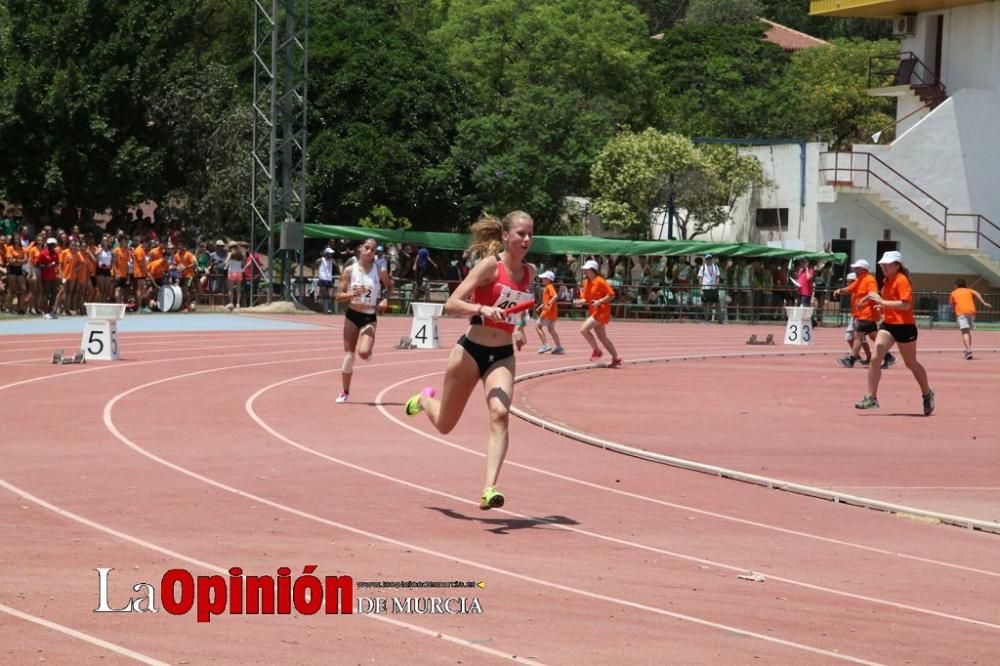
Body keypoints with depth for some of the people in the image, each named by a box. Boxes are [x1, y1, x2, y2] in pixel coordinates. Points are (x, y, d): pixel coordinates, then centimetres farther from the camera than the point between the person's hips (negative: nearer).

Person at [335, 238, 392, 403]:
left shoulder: (380, 271, -5)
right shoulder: (350, 270, -4)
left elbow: (389, 287, 14)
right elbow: (339, 297, -3)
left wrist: (385, 299, -6)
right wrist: (353, 294, -22)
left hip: (369, 317, -1)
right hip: (352, 315, 1)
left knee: (363, 353, -22)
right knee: (348, 355, 2)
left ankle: (367, 351, 18)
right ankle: (345, 392, 18)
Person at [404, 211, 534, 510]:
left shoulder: (529, 272, 5)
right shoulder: (490, 265, -13)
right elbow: (451, 304, -19)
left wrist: (518, 328, 12)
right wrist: (483, 309, -35)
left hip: (503, 356, 3)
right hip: (471, 350, -3)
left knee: (500, 414, -24)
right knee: (444, 425, 11)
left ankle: (489, 489, -29)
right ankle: (425, 399, 48)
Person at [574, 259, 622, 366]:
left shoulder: (599, 281, -14)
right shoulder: (586, 282, 10)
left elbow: (611, 294, -15)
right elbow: (586, 298, 15)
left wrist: (600, 302, -23)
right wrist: (580, 302, -5)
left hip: (601, 311, -9)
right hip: (593, 311, 9)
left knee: (584, 329, -19)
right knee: (602, 337, 10)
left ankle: (596, 350, -4)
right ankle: (616, 358, 18)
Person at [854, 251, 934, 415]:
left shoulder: (902, 280, -14)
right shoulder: (887, 281, 12)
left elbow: (906, 304, -24)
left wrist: (883, 302, -24)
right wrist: (882, 307, 9)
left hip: (904, 326, -7)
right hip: (888, 325, 7)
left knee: (911, 363, 10)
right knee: (875, 358, -11)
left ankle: (927, 394, 33)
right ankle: (871, 397, -10)